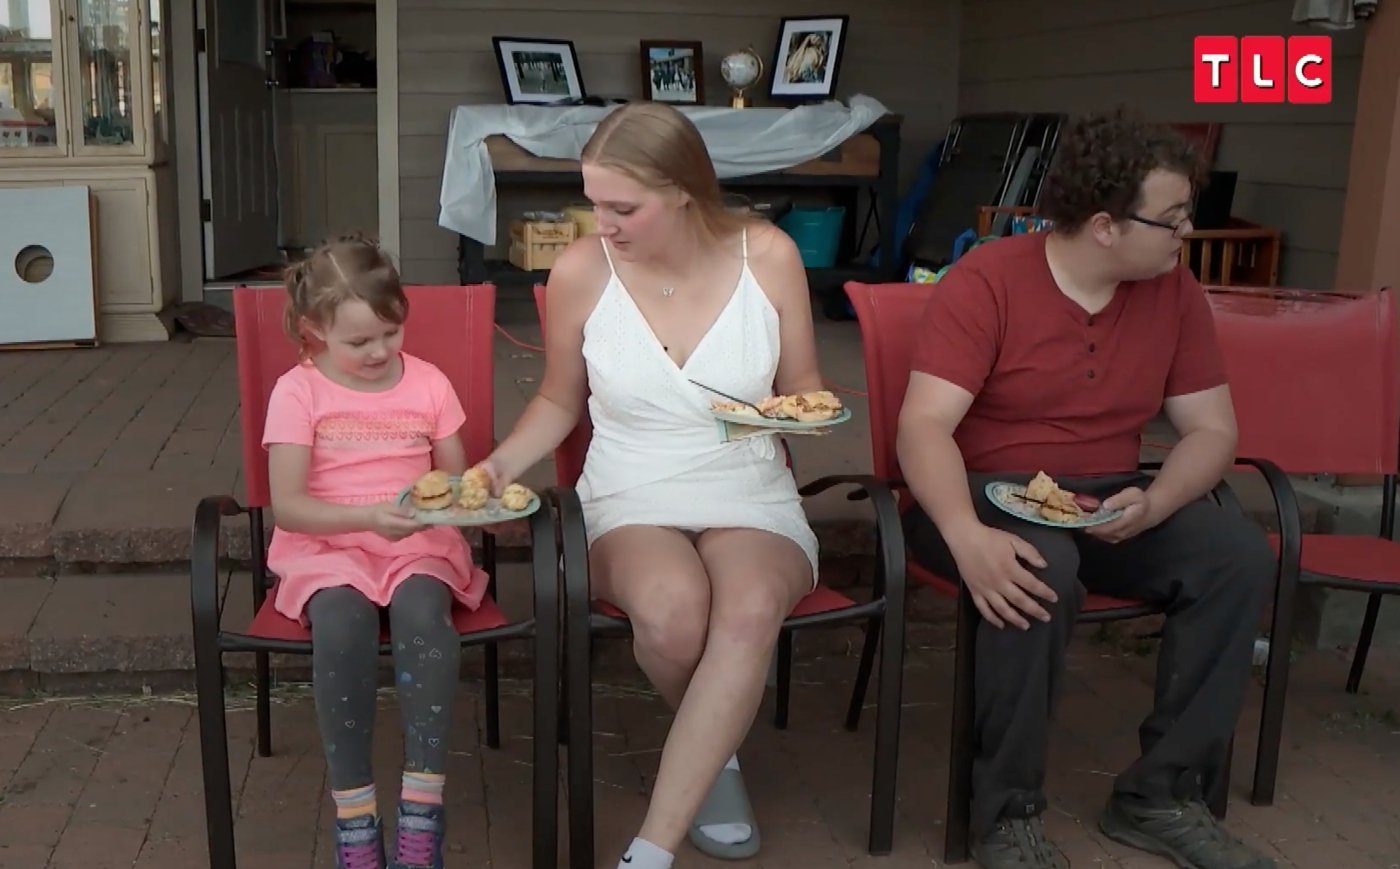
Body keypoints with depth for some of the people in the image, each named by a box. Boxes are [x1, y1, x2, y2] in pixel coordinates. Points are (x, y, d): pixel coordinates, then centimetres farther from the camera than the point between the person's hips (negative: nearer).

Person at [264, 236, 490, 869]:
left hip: (419, 543, 2)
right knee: (343, 622, -35)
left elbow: (455, 479, 12)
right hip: (326, 547, -1)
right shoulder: (297, 393, -3)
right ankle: (354, 818, -23)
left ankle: (422, 811, -27)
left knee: (423, 609, -34)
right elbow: (287, 506, -9)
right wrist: (368, 516, -24)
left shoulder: (429, 384, 6)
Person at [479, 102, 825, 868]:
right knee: (671, 609, -36)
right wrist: (500, 465, -6)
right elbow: (559, 402, 11)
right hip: (631, 503, 0)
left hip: (753, 500, 1)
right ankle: (713, 754, 1)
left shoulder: (767, 255, -4)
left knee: (752, 609, -36)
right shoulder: (581, 271, -4)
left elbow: (802, 393, 8)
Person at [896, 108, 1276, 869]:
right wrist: (968, 536, -41)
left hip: (1106, 499, 5)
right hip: (985, 492, -5)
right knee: (1041, 572, -37)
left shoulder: (1175, 292, 1)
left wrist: (1152, 505, -20)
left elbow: (1212, 430, 2)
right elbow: (924, 426, -23)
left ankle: (1161, 795, -7)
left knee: (1239, 556, -20)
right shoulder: (984, 281, -15)